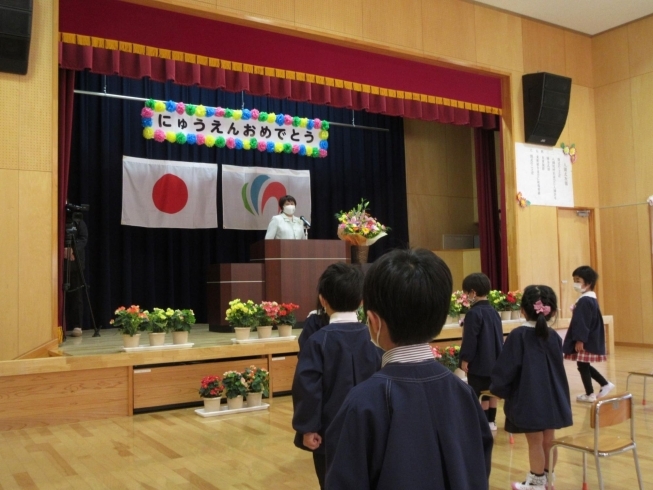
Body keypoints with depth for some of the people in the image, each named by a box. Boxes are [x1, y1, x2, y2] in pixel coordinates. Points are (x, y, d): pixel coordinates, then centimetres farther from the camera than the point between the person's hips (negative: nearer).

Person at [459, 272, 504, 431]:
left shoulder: (473, 313, -18)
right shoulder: (494, 311, 7)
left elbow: (470, 339, -18)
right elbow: (499, 336, 14)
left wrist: (465, 359, -11)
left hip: (478, 362, -8)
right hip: (493, 361, 8)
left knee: (476, 394, 0)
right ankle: (491, 421, 23)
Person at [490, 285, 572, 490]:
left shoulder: (518, 335, -15)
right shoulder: (554, 336, 1)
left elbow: (507, 367, -14)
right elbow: (558, 368, 10)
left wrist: (498, 389, 1)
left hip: (528, 399, -5)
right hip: (552, 398, 5)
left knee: (535, 442, 6)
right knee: (548, 441, 16)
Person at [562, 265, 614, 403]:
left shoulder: (585, 300, -20)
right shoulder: (591, 299, 12)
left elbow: (583, 323, -22)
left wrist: (580, 340, -21)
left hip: (585, 341, -10)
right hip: (590, 339, 10)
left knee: (582, 365, 2)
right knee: (584, 365, 19)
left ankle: (590, 394, 14)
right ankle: (605, 384, 23)